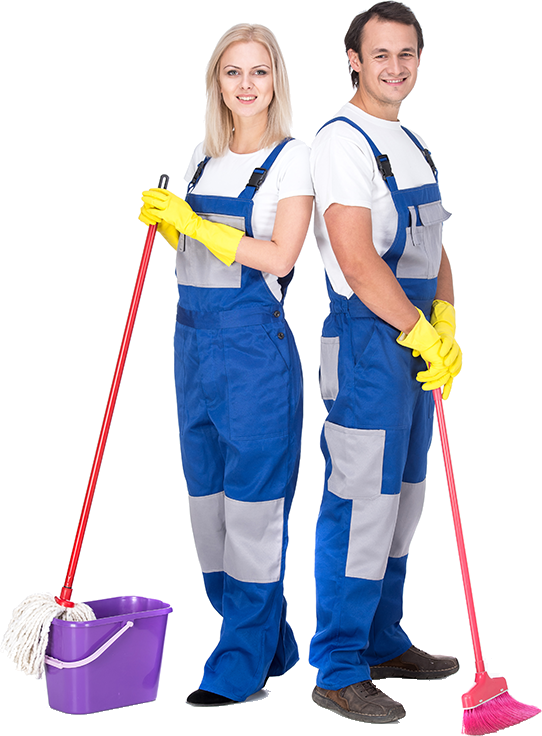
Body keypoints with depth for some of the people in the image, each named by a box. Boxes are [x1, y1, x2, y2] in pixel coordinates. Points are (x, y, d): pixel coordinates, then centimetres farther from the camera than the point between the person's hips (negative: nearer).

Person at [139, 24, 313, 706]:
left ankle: (240, 667, 8)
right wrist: (165, 222, 3)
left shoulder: (291, 158, -6)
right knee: (208, 497, 13)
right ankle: (268, 642, 27)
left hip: (254, 347, -8)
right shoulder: (204, 157, 14)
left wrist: (193, 222, -14)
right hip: (194, 341, 8)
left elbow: (277, 257, -16)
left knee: (252, 503, -3)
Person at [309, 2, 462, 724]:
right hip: (368, 339, -9)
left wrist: (445, 324, 1)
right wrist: (422, 333, -14)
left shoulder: (412, 144, 18)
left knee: (402, 498, 15)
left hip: (417, 338, 9)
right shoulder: (341, 141, -11)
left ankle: (383, 641, 28)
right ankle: (340, 671, 4)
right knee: (362, 502, -6)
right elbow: (358, 261, -19)